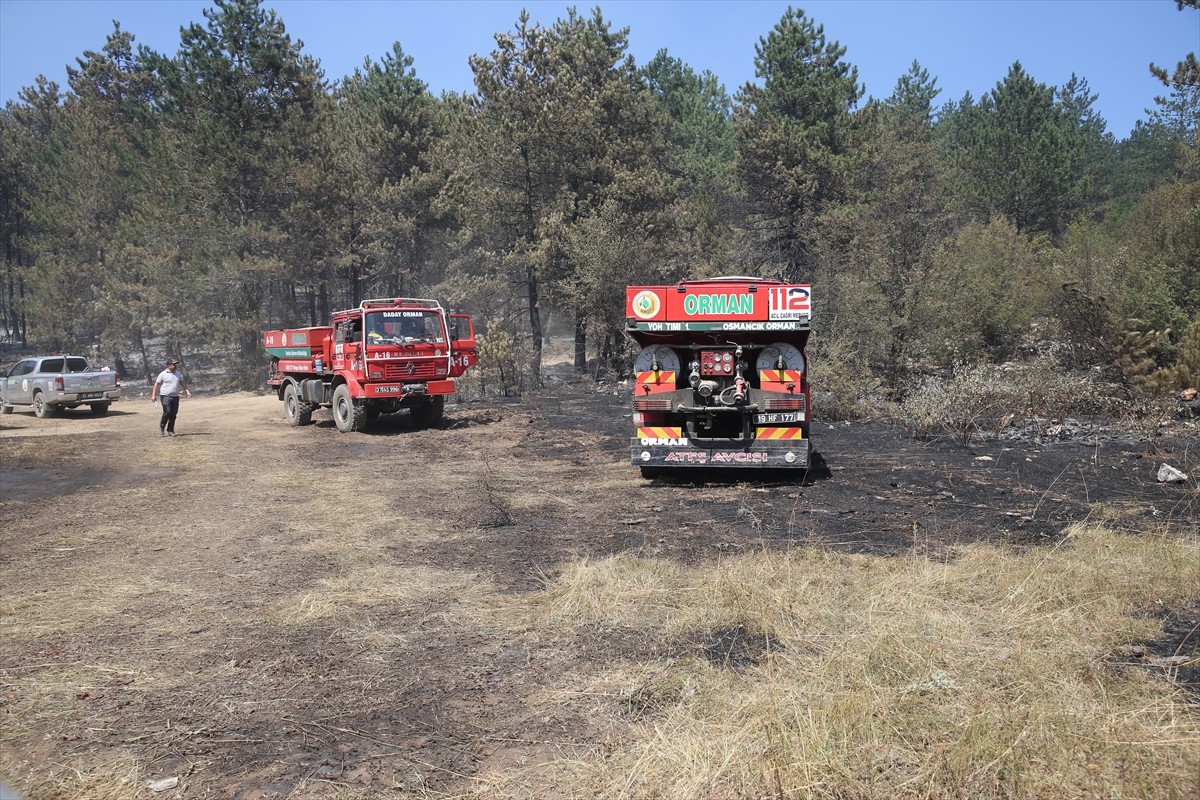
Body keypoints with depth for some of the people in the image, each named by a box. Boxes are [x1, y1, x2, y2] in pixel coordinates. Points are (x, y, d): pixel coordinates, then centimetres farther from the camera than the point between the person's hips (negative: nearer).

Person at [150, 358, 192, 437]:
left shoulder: (178, 374, 13)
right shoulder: (163, 374, -3)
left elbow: (182, 383, 19)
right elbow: (157, 384, -3)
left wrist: (187, 391, 4)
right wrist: (153, 395, -9)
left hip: (175, 397, 5)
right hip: (165, 396, -5)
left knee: (174, 414, 4)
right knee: (167, 412, -16)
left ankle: (170, 430, 14)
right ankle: (162, 427, 4)